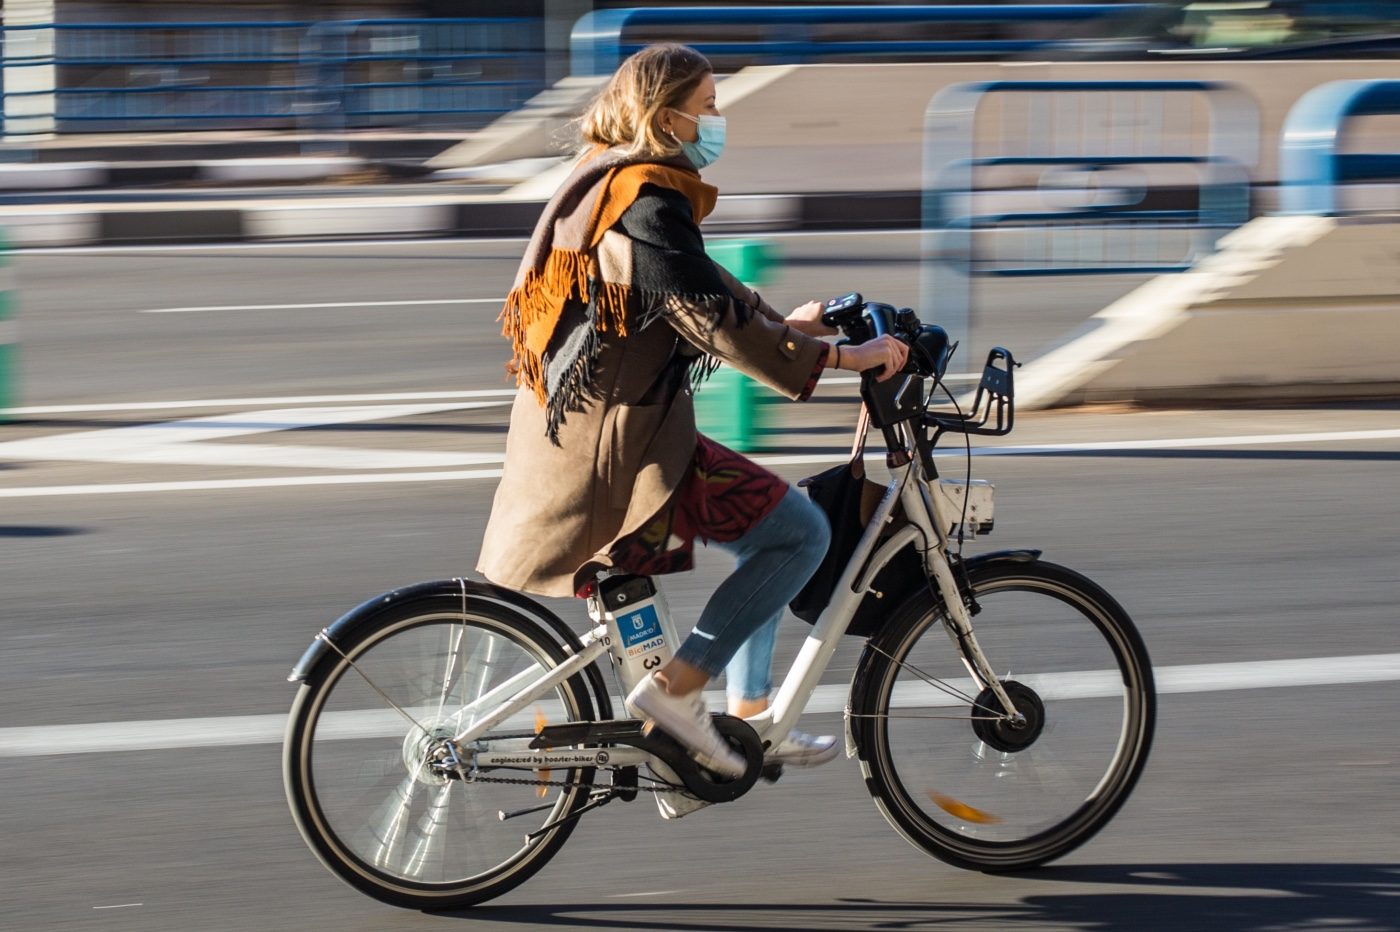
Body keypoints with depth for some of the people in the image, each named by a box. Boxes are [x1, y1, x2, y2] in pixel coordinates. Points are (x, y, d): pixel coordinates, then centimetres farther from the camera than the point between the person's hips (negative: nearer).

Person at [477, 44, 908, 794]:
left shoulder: (609, 183, 14)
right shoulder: (646, 203, -18)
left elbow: (697, 288, 28)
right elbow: (715, 321, -23)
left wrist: (782, 323, 28)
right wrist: (839, 358, -20)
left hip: (574, 431, 11)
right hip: (620, 445, -11)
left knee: (768, 529, 22)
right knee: (801, 530, -10)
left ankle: (750, 718, 24)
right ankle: (677, 688, -10)